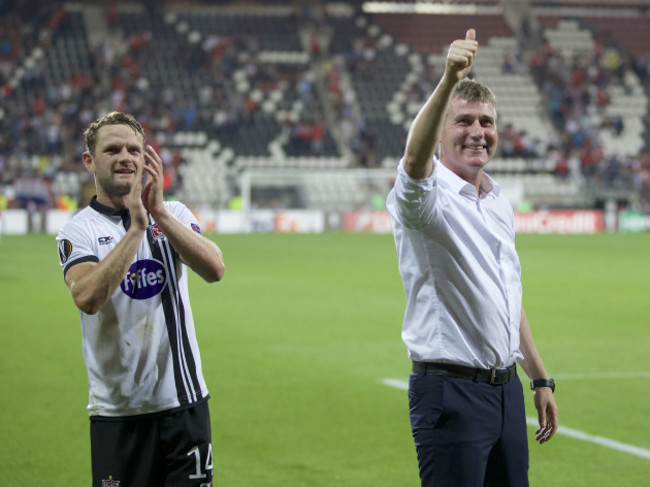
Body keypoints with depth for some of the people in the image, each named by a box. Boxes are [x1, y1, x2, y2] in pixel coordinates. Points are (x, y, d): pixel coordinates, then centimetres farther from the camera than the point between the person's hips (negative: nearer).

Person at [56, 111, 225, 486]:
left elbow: (215, 269, -13)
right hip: (116, 410, -2)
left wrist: (159, 213, -21)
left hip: (185, 402, 2)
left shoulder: (175, 216, 7)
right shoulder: (78, 231, -2)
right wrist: (136, 227, -24)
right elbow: (88, 298, -22)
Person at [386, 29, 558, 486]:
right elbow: (415, 160, -34)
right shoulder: (428, 197, -9)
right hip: (451, 393, -7)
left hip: (506, 388, 7)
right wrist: (449, 80, -49)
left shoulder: (501, 205, 16)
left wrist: (541, 380, 21)